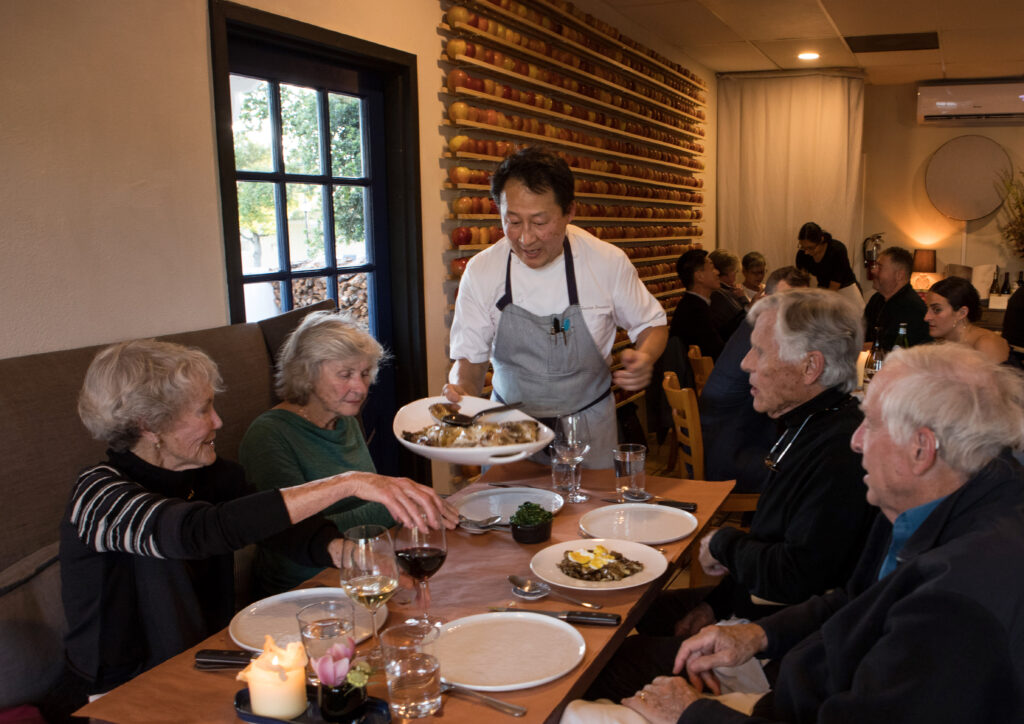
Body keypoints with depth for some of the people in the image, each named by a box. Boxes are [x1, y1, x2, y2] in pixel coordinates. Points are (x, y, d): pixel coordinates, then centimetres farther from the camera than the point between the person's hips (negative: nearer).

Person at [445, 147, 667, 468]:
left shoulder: (607, 261, -11)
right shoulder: (480, 271, -10)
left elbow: (651, 323, 4)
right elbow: (470, 357, -3)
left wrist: (645, 358, -18)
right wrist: (461, 388, -25)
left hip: (588, 429, 0)